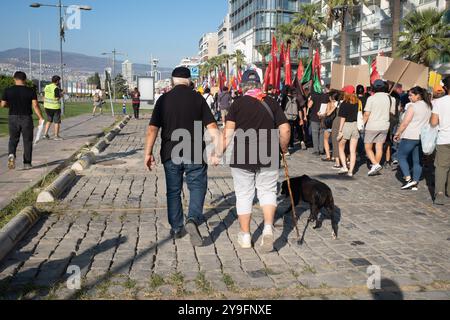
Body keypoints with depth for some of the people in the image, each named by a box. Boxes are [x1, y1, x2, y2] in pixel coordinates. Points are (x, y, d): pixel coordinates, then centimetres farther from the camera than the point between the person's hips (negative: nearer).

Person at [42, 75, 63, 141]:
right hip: (55, 107, -7)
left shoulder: (47, 87, 5)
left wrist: (45, 105, 18)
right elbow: (57, 98, -20)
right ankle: (56, 136, 7)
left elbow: (44, 97, 9)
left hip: (47, 106, 7)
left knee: (49, 120, 20)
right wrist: (61, 94, -3)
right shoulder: (56, 88, -17)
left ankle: (45, 134, 14)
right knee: (57, 122, 4)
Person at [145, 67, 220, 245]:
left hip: (170, 154, 2)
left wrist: (148, 153, 2)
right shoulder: (197, 98, -1)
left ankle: (176, 228, 21)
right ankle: (193, 220, -12)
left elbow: (152, 129, -4)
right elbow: (211, 126, -5)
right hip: (195, 154, -1)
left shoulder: (164, 99, 1)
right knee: (197, 187, 9)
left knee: (173, 191, 14)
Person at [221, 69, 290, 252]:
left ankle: (245, 236, 17)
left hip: (242, 158, -1)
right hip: (268, 158, 1)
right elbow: (285, 130, 0)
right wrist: (283, 148, 16)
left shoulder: (238, 104, 0)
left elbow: (229, 132, -9)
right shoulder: (271, 103, 3)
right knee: (268, 192, 15)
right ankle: (268, 227, -5)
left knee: (244, 196, 10)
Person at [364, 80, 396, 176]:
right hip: (384, 126, 4)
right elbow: (393, 112, 8)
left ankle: (375, 164, -11)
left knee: (368, 147, 6)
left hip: (372, 126, -4)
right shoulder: (390, 98, 2)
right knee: (379, 147, 10)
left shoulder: (371, 98, -10)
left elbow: (366, 114, -13)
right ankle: (375, 167, 15)